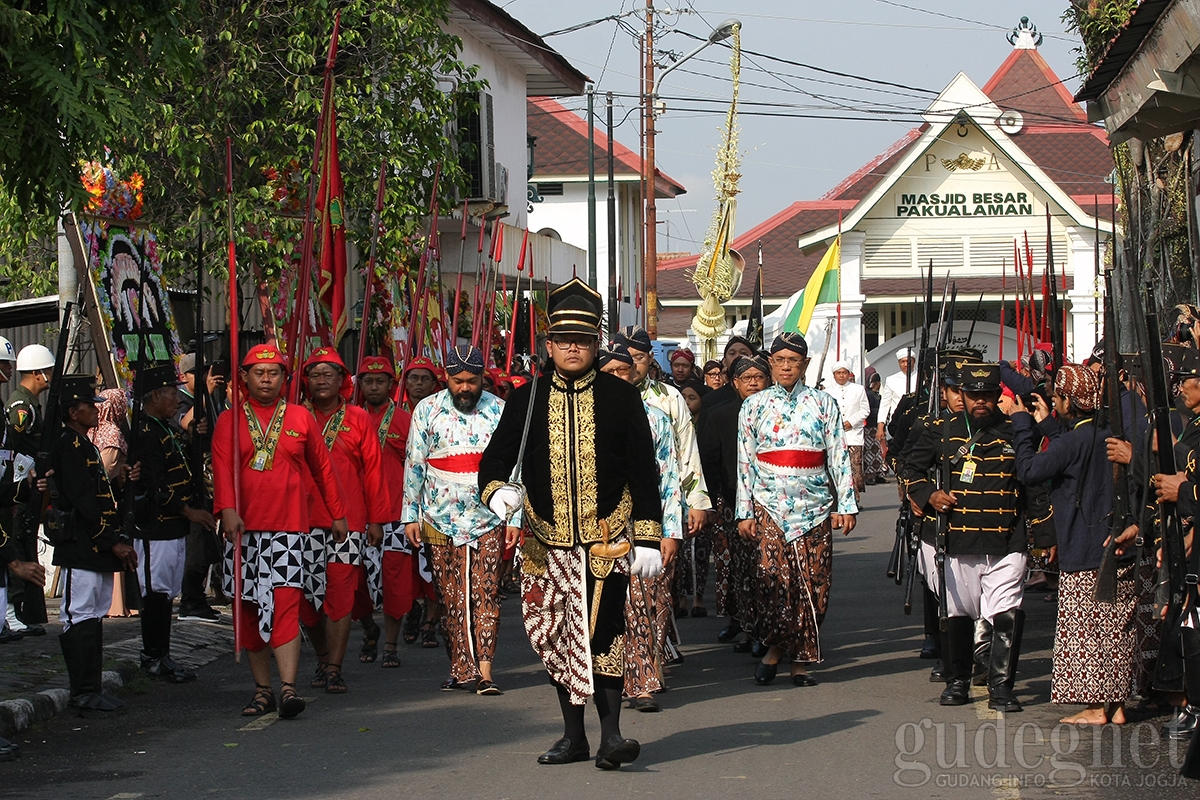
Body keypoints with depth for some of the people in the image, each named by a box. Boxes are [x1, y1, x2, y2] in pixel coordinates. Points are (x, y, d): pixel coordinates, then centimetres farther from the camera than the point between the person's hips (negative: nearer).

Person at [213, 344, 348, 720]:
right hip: (244, 529, 2)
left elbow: (322, 468, 17)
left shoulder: (300, 418, 9)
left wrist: (338, 514, 20)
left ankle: (288, 688, -20)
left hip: (288, 528, -2)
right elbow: (222, 468, -5)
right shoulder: (229, 421, 8)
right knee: (250, 611, 6)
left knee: (286, 605, -14)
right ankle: (263, 690, 14)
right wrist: (227, 509, -21)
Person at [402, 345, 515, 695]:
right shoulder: (427, 410, 3)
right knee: (451, 599, 3)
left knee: (486, 595, -7)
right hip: (441, 520, 1)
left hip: (489, 520, -1)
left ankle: (484, 671, -10)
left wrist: (515, 518, 1)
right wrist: (411, 515, 4)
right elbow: (414, 465, 7)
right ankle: (461, 669, 9)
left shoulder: (500, 411, 2)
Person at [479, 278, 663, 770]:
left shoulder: (621, 398, 3)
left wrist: (648, 539, -2)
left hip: (607, 543, -3)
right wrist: (496, 490, -17)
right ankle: (574, 735, 19)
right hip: (547, 544, 3)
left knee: (602, 632, -12)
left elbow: (643, 471, 3)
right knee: (557, 638, 8)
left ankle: (611, 735, -10)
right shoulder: (526, 400, 7)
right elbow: (495, 458, 7)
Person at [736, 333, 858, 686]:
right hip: (770, 507, -1)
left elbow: (839, 457, 6)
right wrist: (745, 512, 2)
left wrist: (846, 505, -1)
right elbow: (745, 461, 7)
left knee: (813, 584, -1)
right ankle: (775, 647, 3)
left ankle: (801, 659, 8)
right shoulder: (754, 406, 7)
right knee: (773, 578, -15)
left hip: (815, 507, 1)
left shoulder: (823, 404, 7)